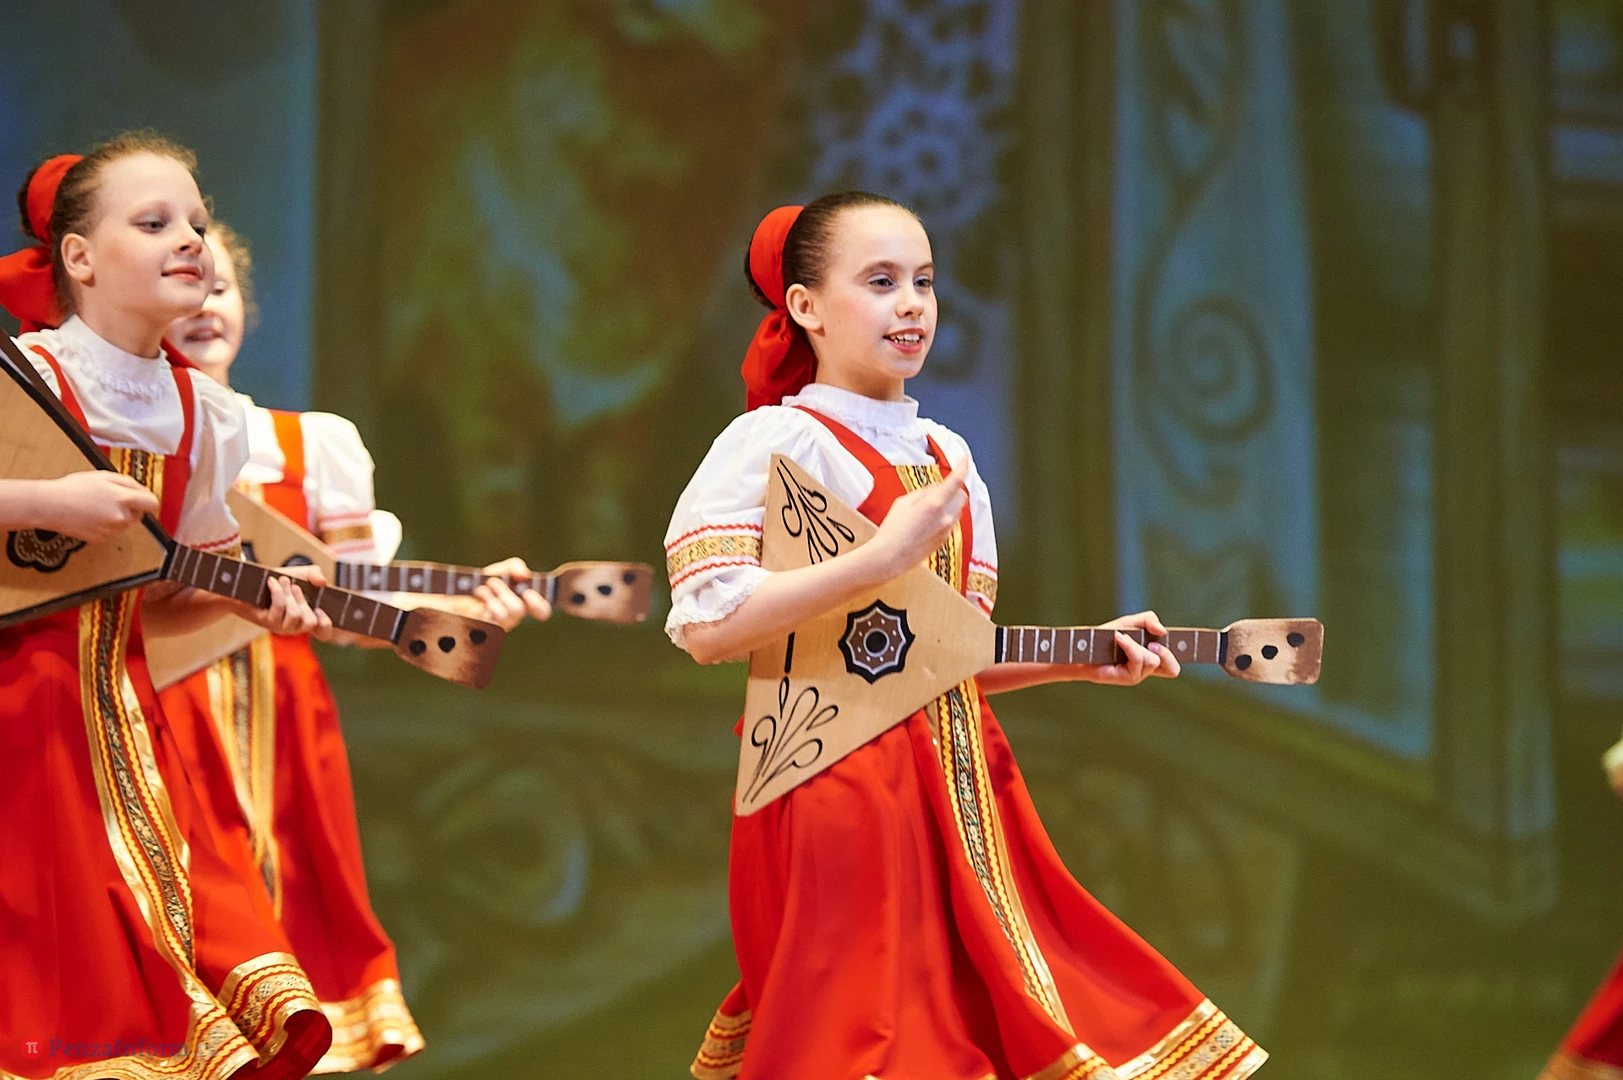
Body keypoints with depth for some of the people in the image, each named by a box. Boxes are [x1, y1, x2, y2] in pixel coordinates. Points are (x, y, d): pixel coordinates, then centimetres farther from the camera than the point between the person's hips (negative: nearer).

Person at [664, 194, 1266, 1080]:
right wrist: (885, 557, -21)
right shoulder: (777, 441, -7)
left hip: (959, 792, 7)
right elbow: (705, 625, -20)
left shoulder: (947, 457, 16)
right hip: (839, 796, -7)